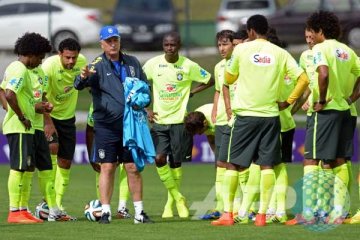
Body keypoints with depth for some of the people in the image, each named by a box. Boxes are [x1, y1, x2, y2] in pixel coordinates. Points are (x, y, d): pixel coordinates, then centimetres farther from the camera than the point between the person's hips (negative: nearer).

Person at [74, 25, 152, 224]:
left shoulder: (132, 63, 11)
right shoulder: (98, 66, -3)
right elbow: (79, 85, -20)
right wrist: (83, 77, -43)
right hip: (106, 126, -3)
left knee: (133, 167, 5)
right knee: (107, 168, -3)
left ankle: (139, 212, 10)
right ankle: (105, 212, 2)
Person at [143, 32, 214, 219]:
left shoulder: (189, 66, -4)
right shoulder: (153, 64, -1)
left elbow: (209, 81, 8)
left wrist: (191, 92, 0)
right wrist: (146, 110, 2)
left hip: (179, 121, -1)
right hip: (159, 121, 1)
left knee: (175, 162, 3)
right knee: (159, 159, -14)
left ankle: (170, 203, 20)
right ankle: (178, 198, 2)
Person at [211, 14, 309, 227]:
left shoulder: (242, 50, -2)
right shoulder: (280, 53, 3)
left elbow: (228, 79, 10)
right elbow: (304, 79, -3)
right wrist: (288, 102, 4)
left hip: (245, 115, -1)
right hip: (270, 115, 1)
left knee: (234, 164, 7)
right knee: (267, 165, 3)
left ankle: (227, 213, 4)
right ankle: (262, 214, -3)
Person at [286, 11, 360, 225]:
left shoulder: (320, 49, -9)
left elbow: (323, 73, -27)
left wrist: (321, 100, -17)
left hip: (325, 110, -7)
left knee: (311, 160, -3)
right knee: (338, 162, 10)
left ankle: (308, 213, -7)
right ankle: (338, 212, 7)